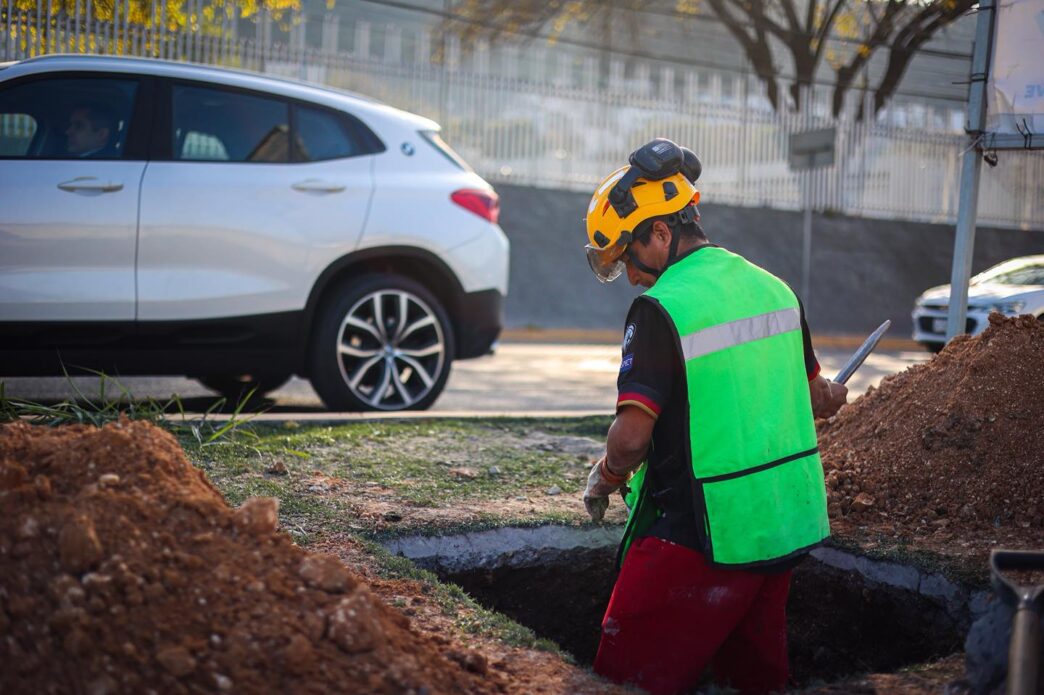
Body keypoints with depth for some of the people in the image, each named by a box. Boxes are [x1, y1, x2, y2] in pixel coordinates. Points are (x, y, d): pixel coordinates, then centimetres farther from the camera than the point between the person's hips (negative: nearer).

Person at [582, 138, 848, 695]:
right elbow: (813, 398, 16)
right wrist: (828, 400, 38)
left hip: (705, 535, -8)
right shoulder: (773, 288, 6)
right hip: (788, 525, 8)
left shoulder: (661, 310, -17)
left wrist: (605, 479, -2)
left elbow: (632, 436, -22)